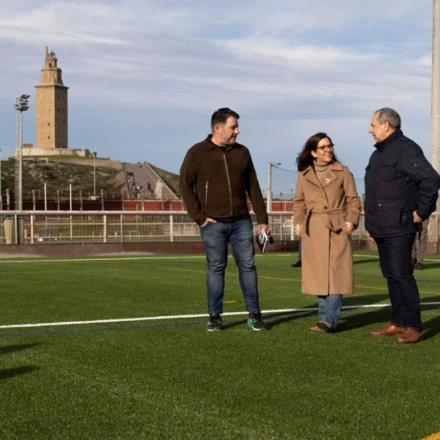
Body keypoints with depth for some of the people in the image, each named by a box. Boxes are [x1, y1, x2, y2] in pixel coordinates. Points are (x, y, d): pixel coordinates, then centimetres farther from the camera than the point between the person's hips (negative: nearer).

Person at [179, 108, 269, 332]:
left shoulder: (242, 152, 8)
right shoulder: (197, 153, -3)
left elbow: (253, 187, 11)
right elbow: (185, 186, -3)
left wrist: (262, 218, 7)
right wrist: (199, 217, -8)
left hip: (241, 222, 3)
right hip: (214, 224, -3)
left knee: (248, 265, 3)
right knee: (216, 268, 3)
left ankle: (254, 314, 11)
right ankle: (215, 316, 13)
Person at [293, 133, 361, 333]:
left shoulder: (342, 172, 5)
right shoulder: (303, 174, 10)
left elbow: (353, 199, 5)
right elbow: (299, 201, 16)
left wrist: (351, 220, -8)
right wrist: (298, 222, 3)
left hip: (337, 228, -2)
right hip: (313, 231, 2)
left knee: (335, 274, -8)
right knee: (318, 276, 4)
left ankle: (328, 320, -11)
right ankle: (327, 319, 11)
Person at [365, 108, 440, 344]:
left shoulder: (406, 150, -12)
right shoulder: (379, 154, 18)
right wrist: (370, 225, 21)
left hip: (399, 229, -9)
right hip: (382, 229, 9)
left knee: (401, 275, -8)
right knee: (390, 275, 12)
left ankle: (413, 327, -2)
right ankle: (397, 323, 19)